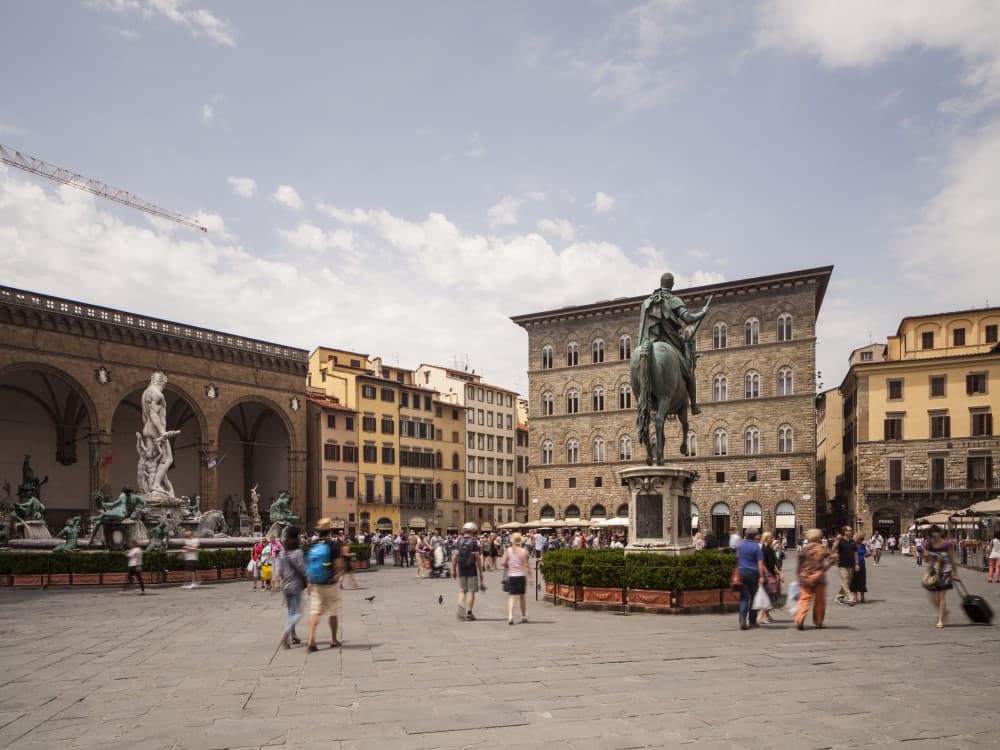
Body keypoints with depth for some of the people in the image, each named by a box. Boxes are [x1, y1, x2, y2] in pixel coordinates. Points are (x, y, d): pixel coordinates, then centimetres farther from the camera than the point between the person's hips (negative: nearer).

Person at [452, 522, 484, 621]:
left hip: (461, 570, 3)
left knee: (462, 590, 12)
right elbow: (477, 558, -11)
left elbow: (454, 556, -1)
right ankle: (469, 613, 10)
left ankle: (461, 611, -5)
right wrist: (480, 572, -4)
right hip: (472, 569, -3)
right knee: (471, 591, 7)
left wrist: (453, 570, 6)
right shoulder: (474, 541, -8)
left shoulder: (459, 541, 2)